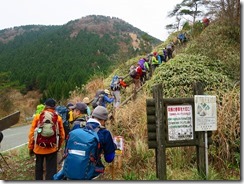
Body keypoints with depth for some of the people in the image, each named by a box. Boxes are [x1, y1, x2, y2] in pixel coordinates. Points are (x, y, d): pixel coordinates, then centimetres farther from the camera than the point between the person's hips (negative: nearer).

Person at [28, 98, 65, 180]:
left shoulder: (37, 117, -5)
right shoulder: (58, 118, -6)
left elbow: (31, 134, -3)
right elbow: (62, 135, -2)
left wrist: (30, 147, 9)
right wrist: (58, 146, 15)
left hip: (39, 147, 2)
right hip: (52, 149, -1)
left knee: (38, 168, 22)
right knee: (51, 170, 7)